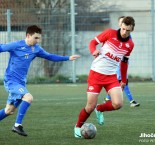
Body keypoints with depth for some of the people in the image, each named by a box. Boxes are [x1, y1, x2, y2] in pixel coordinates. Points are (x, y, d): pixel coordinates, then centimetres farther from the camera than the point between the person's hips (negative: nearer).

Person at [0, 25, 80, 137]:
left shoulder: (36, 49, 6)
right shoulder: (16, 46, -13)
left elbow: (50, 56, 18)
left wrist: (68, 58, 15)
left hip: (21, 83, 8)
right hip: (11, 81, -8)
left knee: (9, 111, 13)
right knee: (28, 97, -27)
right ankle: (18, 125, -20)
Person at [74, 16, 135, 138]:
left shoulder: (130, 45, 3)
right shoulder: (110, 33, -9)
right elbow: (93, 42, 0)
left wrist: (124, 80, 20)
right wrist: (94, 51, -22)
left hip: (111, 76, 3)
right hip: (96, 73, -3)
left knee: (118, 104, -17)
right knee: (90, 107, -6)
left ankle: (99, 109, 16)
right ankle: (78, 127, 22)